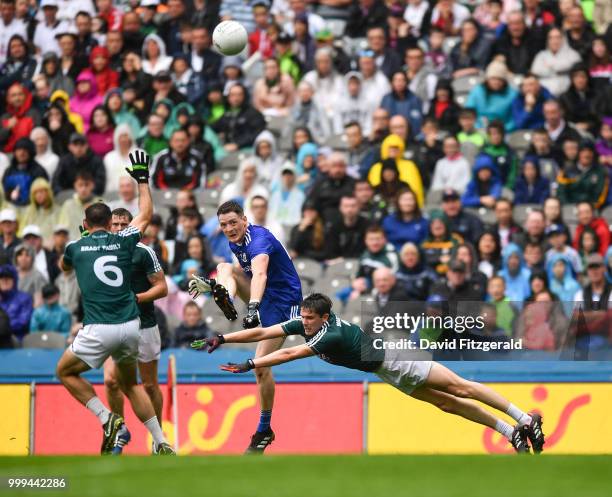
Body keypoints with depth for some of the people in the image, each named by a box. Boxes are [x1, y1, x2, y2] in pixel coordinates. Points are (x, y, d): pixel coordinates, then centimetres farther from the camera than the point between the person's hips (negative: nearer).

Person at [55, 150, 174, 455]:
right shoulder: (123, 241, 8)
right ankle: (162, 444, 14)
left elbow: (63, 266, 32)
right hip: (130, 326, 4)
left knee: (66, 372, 16)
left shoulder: (76, 247, 6)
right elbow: (146, 214, 28)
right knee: (129, 383, 22)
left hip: (99, 329, -4)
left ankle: (109, 420, -1)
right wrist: (142, 179, 38)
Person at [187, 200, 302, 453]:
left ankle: (264, 430, -1)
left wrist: (253, 306, -61)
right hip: (261, 296, 9)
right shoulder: (235, 242, 3)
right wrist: (214, 285, 18)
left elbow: (260, 274, -45)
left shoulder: (259, 240, -26)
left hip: (282, 301, -9)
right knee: (224, 268, -10)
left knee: (261, 366, -13)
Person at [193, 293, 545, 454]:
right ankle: (512, 432, 14)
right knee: (446, 403, 10)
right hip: (389, 372, 8)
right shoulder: (306, 323, -10)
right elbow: (262, 333, -9)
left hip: (397, 358, -8)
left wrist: (249, 365, -40)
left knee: (460, 389, -4)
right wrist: (221, 340, -15)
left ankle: (525, 420, 1)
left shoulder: (332, 335, -33)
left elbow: (288, 355, -39)